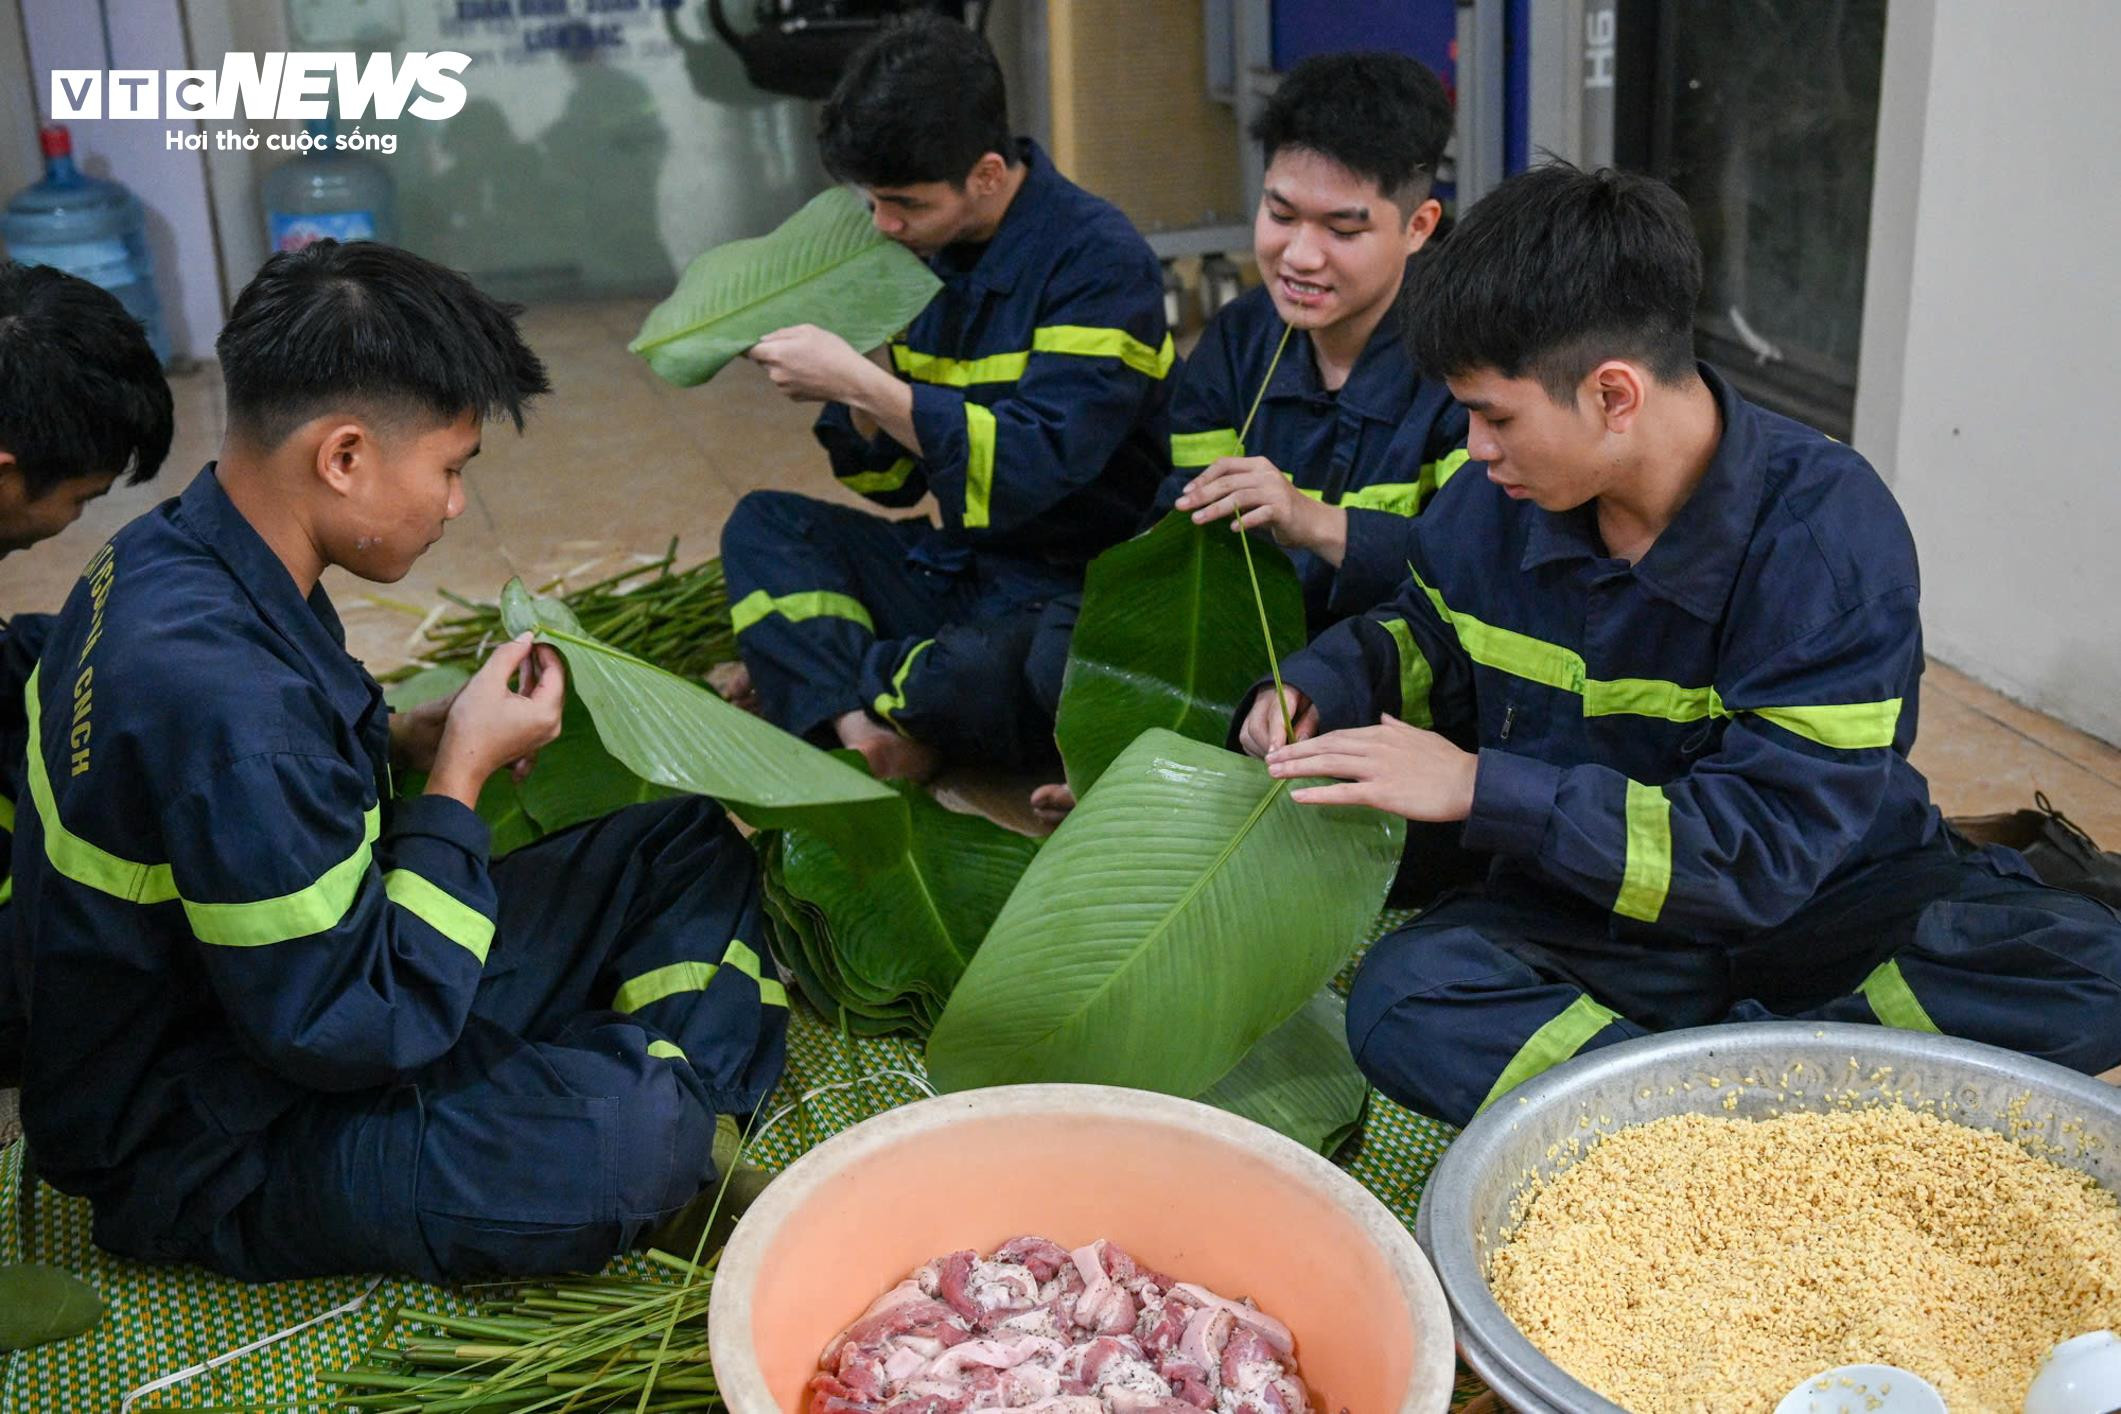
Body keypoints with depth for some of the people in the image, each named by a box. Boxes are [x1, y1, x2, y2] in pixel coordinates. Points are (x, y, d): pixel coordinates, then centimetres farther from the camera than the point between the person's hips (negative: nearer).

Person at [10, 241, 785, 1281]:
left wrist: (404, 743, 2)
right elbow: (352, 1028, -28)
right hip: (217, 1150, -10)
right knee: (630, 1138, -35)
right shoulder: (219, 693, -33)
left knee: (694, 847, 6)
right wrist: (460, 774, -17)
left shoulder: (167, 558, -1)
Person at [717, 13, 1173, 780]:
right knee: (762, 525, 0)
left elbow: (1032, 470, -26)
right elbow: (893, 478, 12)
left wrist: (860, 384, -26)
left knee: (977, 679, -37)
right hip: (954, 565, 8)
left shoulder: (1101, 264, -16)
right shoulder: (930, 254, 6)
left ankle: (807, 671, -4)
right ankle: (857, 731, -22)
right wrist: (852, 397, -9)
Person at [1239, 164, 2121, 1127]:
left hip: (1825, 902, -2)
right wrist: (1319, 690, -6)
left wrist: (1483, 789, -29)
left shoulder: (1829, 533, -22)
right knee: (1401, 1001, -28)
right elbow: (1426, 641, 17)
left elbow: (1765, 847, -26)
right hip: (1591, 910, 3)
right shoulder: (1495, 505, -6)